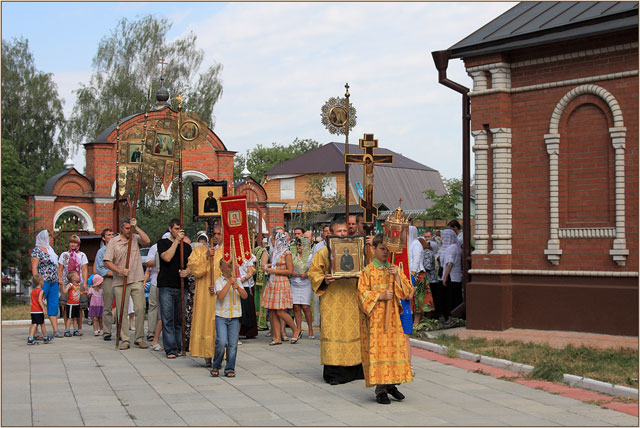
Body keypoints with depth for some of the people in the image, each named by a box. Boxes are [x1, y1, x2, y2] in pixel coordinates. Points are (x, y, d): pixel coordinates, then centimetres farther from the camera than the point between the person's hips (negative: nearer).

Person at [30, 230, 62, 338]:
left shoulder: (50, 249, 17)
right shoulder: (37, 250, -6)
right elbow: (34, 268, -11)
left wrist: (58, 280, 17)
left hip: (53, 282, 8)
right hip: (43, 281, -8)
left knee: (53, 306, 6)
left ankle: (56, 330, 7)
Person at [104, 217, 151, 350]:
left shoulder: (136, 238, 9)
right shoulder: (113, 242, 4)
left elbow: (147, 241, -13)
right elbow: (107, 262, -1)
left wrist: (136, 227, -11)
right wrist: (120, 271, -15)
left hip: (137, 281, 1)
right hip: (120, 282, -1)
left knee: (140, 308, -3)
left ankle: (139, 338, 7)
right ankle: (125, 340, 8)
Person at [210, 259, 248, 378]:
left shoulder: (237, 281, 9)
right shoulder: (218, 281, -2)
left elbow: (245, 296, 0)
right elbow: (221, 296, -17)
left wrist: (238, 287, -17)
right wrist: (229, 283, -18)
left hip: (234, 316, 3)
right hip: (221, 316, -3)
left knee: (232, 344, 0)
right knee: (221, 342, -13)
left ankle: (230, 369, 10)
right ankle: (215, 366, 7)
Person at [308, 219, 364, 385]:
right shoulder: (323, 253, 3)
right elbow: (313, 273, 2)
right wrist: (324, 280, -17)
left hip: (351, 298, 4)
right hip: (332, 299, -4)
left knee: (353, 330, 5)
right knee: (333, 332, -6)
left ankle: (355, 368, 14)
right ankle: (333, 372, -2)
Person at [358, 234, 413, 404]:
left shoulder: (395, 269, 10)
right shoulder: (368, 271, -1)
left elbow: (407, 291, 3)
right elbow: (363, 294, -5)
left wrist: (397, 276, -10)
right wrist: (380, 296, -17)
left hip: (393, 316, 4)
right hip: (375, 317, -4)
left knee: (394, 347, 4)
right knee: (377, 349, -6)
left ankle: (391, 384, 17)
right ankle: (380, 389, 0)